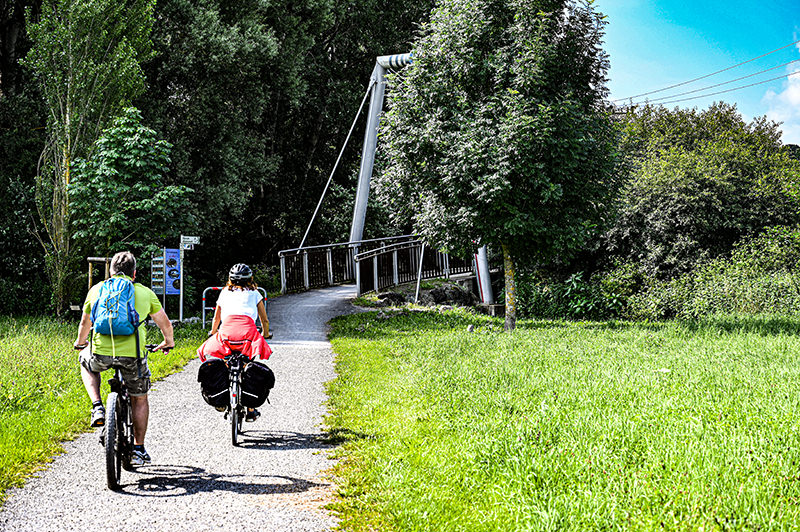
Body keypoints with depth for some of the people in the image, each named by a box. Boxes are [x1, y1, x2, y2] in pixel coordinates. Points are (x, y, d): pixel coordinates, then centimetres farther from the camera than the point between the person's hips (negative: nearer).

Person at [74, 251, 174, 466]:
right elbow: (165, 324, 22)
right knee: (140, 400, 23)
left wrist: (80, 342, 47)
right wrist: (168, 342, 43)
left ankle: (97, 407, 17)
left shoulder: (97, 289, 14)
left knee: (86, 361, 36)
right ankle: (138, 450, 27)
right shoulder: (145, 293, 12)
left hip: (101, 353, 0)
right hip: (133, 354, 0)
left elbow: (85, 323, 27)